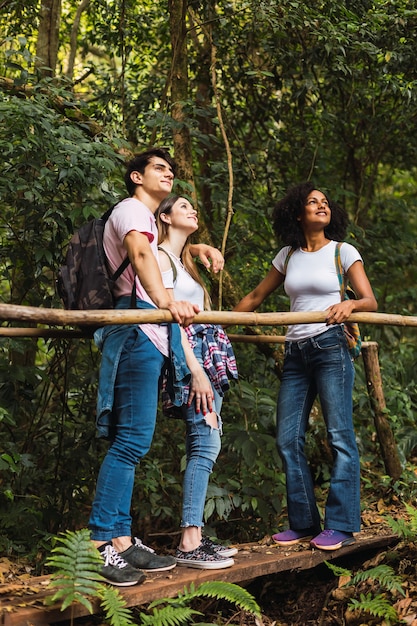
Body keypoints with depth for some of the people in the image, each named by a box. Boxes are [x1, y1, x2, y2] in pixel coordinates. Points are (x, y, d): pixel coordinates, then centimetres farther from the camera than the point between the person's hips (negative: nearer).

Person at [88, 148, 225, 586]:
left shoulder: (148, 219, 30)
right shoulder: (131, 209, 0)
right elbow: (140, 254, -22)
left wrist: (200, 248, 29)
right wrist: (164, 300, -42)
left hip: (147, 336, 10)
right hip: (137, 330, -10)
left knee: (130, 441, 5)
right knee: (132, 439, -16)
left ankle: (120, 542, 6)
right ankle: (98, 544, -17)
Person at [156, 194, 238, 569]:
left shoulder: (184, 260, 26)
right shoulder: (160, 256, -2)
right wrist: (196, 371, -19)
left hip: (208, 356, 9)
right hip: (187, 354, -9)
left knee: (205, 446, 4)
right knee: (206, 444, -16)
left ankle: (195, 537, 6)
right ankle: (189, 544, -16)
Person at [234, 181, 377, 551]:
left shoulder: (343, 252, 4)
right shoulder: (288, 256, 14)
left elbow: (371, 302, -2)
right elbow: (256, 297, 22)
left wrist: (349, 304, -23)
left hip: (331, 347, -4)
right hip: (296, 354, 5)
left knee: (340, 435, -8)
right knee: (288, 440, 1)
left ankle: (341, 525, -3)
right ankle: (304, 523, 9)